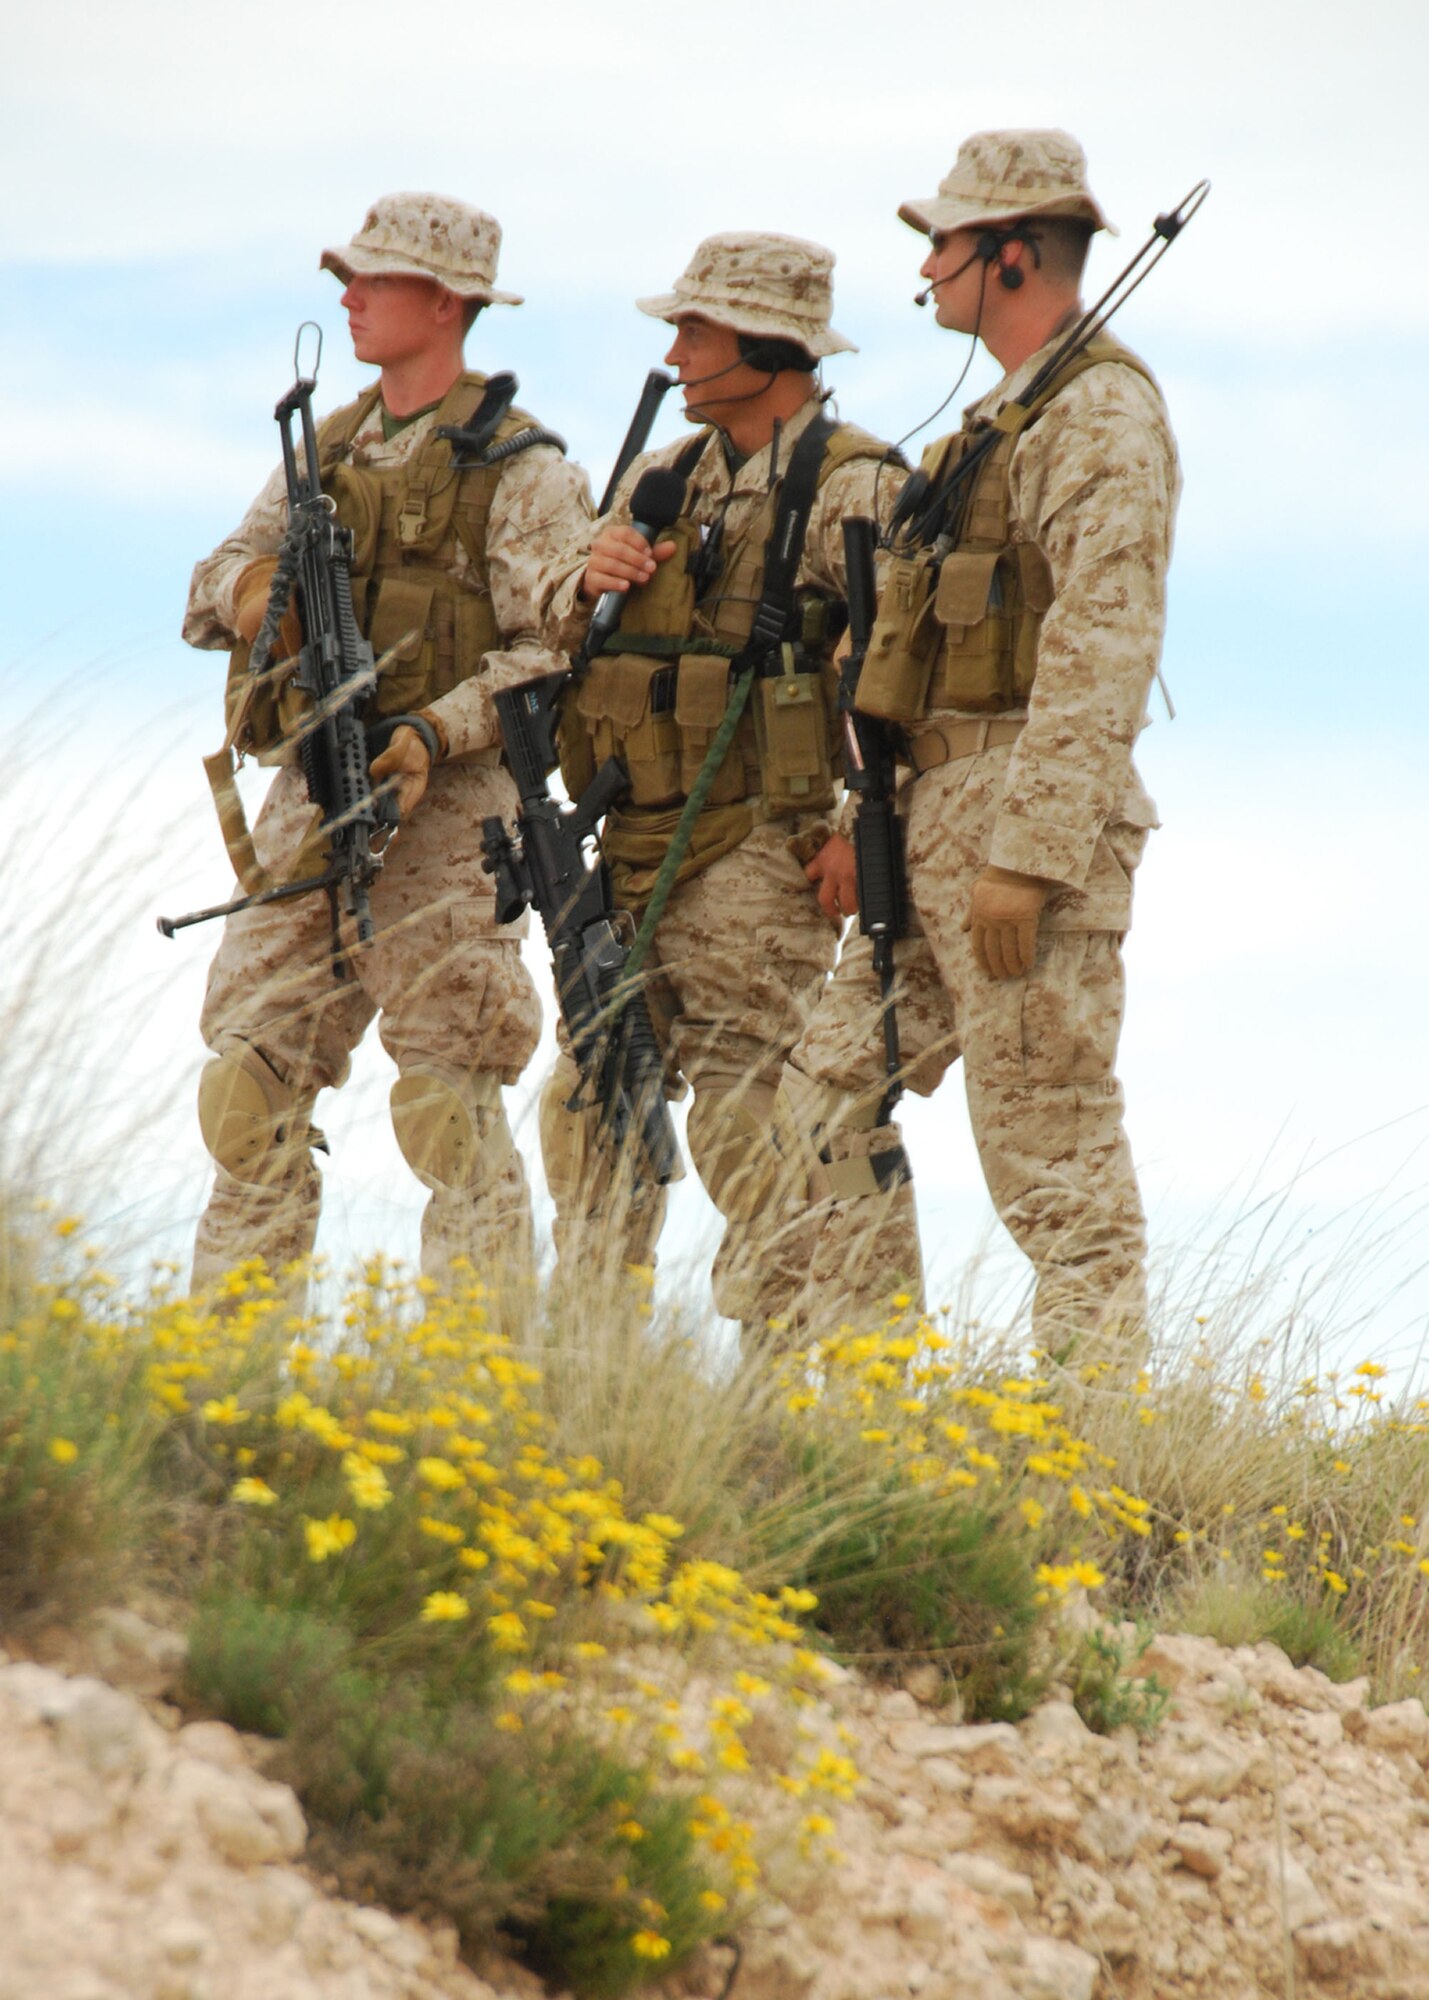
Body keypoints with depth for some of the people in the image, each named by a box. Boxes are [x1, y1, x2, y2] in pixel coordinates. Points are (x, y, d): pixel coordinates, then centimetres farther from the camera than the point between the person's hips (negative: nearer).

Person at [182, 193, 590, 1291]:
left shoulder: (520, 468, -4)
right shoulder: (329, 448, 18)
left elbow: (554, 651, -11)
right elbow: (211, 590, 17)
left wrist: (435, 731, -23)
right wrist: (245, 590, -7)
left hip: (438, 805, -7)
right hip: (306, 798, 7)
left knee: (448, 1105, -7)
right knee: (252, 1086, 4)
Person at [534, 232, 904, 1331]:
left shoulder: (852, 488, -7)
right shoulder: (666, 476, 17)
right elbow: (556, 621, 17)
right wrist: (592, 574, -6)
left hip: (762, 845, -8)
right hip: (639, 847, 8)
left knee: (744, 1115, -11)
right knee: (591, 1103, 9)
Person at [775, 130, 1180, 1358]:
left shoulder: (1101, 414, -11)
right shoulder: (1008, 416, 21)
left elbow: (1103, 651, -20)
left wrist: (1028, 855, -25)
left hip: (1030, 812, -10)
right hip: (940, 815, 10)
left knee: (1050, 1142, -8)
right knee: (833, 1092, 9)